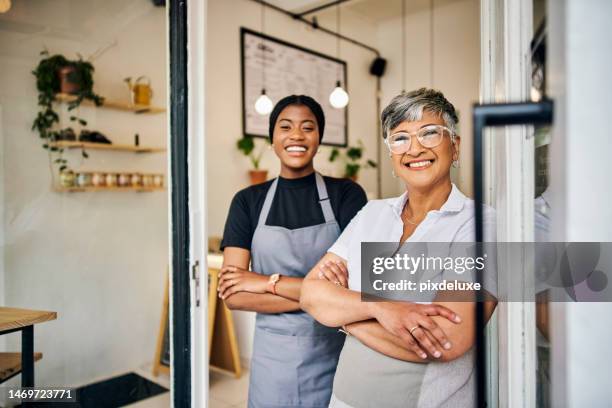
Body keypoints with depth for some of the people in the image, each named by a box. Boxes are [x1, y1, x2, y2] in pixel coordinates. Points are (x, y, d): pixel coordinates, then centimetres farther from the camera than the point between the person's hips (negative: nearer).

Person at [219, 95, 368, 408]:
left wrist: (270, 282, -16)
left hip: (335, 355, -1)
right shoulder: (248, 201, -1)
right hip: (273, 356, 1)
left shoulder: (347, 194, -6)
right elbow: (234, 296, -10)